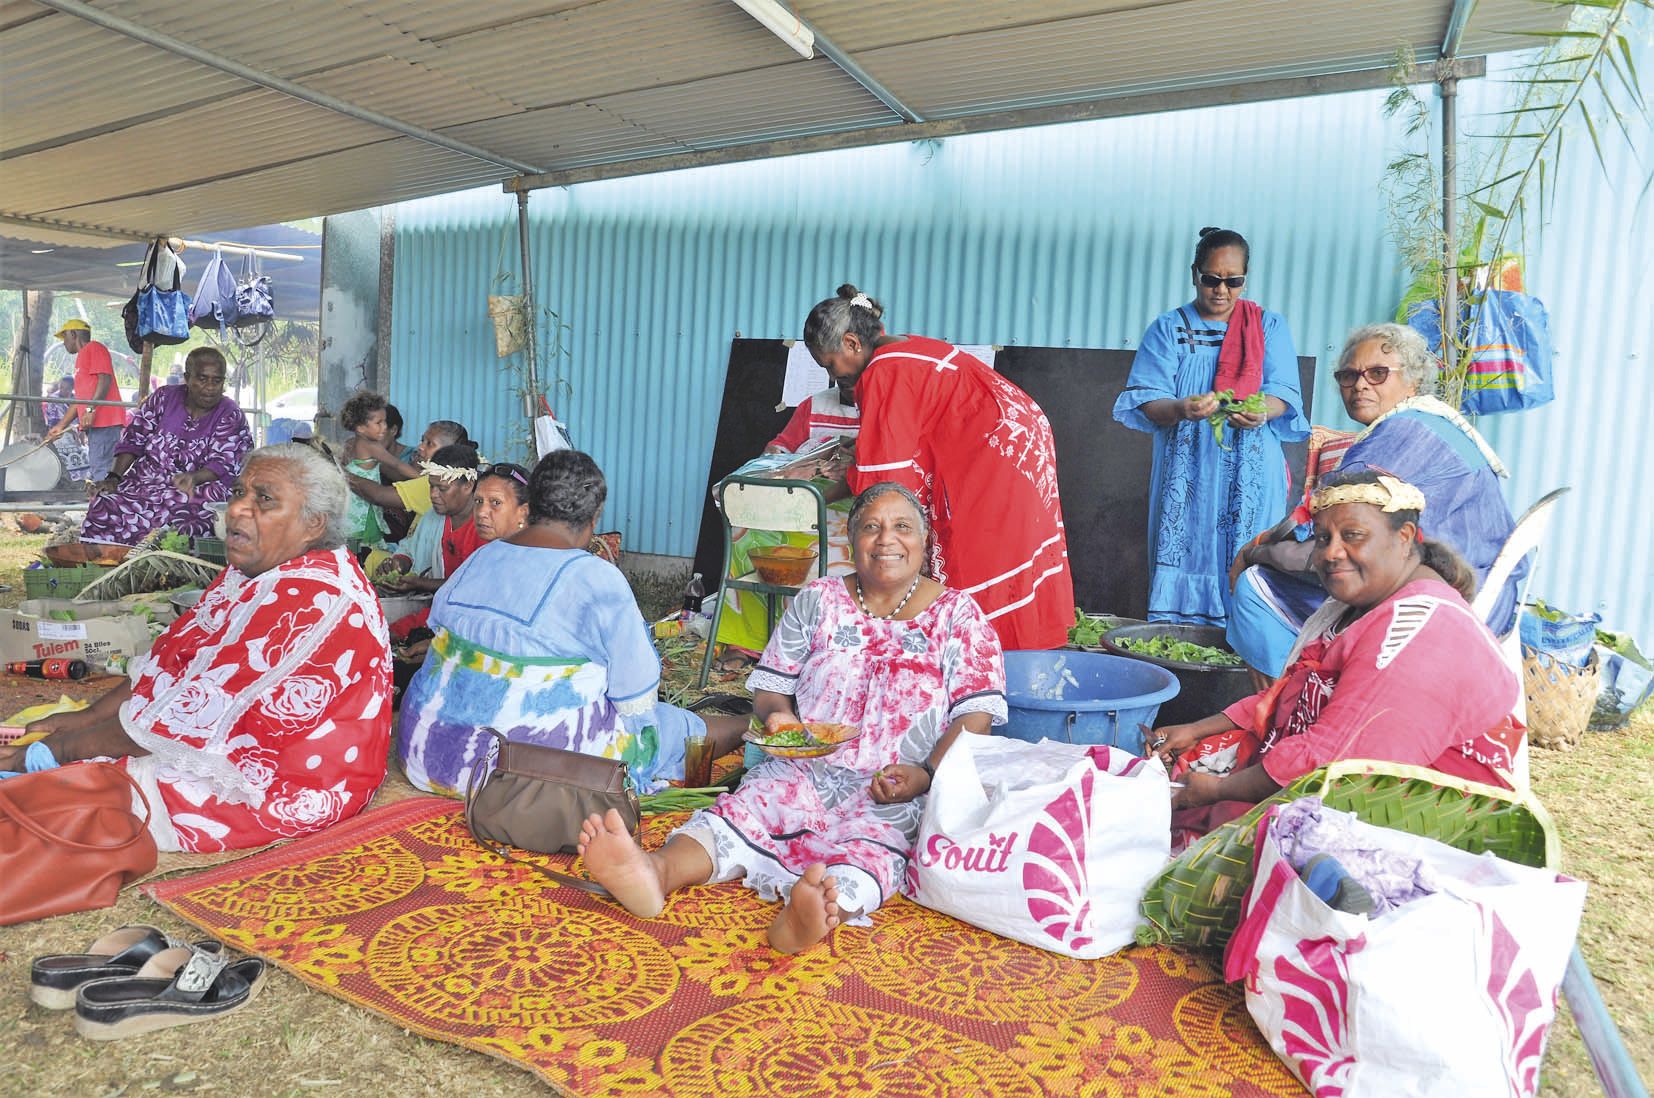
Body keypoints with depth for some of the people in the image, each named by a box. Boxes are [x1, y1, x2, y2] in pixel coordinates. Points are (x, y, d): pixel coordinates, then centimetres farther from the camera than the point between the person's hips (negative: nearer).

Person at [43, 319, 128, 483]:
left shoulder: (94, 348, 2)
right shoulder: (82, 358, 28)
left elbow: (105, 379, -14)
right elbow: (80, 400, 28)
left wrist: (91, 409, -21)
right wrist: (60, 426, 25)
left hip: (104, 421, -10)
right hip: (95, 423, 10)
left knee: (101, 475, -15)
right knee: (94, 473, 7)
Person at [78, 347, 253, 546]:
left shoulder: (231, 416, 0)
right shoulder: (164, 397, 10)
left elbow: (222, 465, -11)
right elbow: (133, 440, 9)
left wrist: (194, 477, -32)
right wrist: (114, 477, -5)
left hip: (197, 488, -2)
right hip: (143, 483, 3)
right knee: (103, 505, -27)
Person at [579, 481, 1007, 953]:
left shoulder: (958, 615, 7)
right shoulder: (818, 601, 13)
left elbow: (976, 714, -1)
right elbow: (770, 686, 15)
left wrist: (927, 774, -17)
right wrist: (777, 715, -9)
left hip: (896, 793, -2)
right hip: (806, 770, 3)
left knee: (873, 842, -36)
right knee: (747, 805, -28)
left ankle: (820, 911, -67)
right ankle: (656, 873, -56)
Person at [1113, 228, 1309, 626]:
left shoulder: (1270, 326, 13)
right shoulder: (1168, 328, 9)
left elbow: (1285, 390, 1)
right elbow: (1145, 402, -3)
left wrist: (1263, 410, -23)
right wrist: (1180, 409, -25)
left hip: (1251, 475, 1)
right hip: (1186, 473, 0)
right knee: (1184, 553, -4)